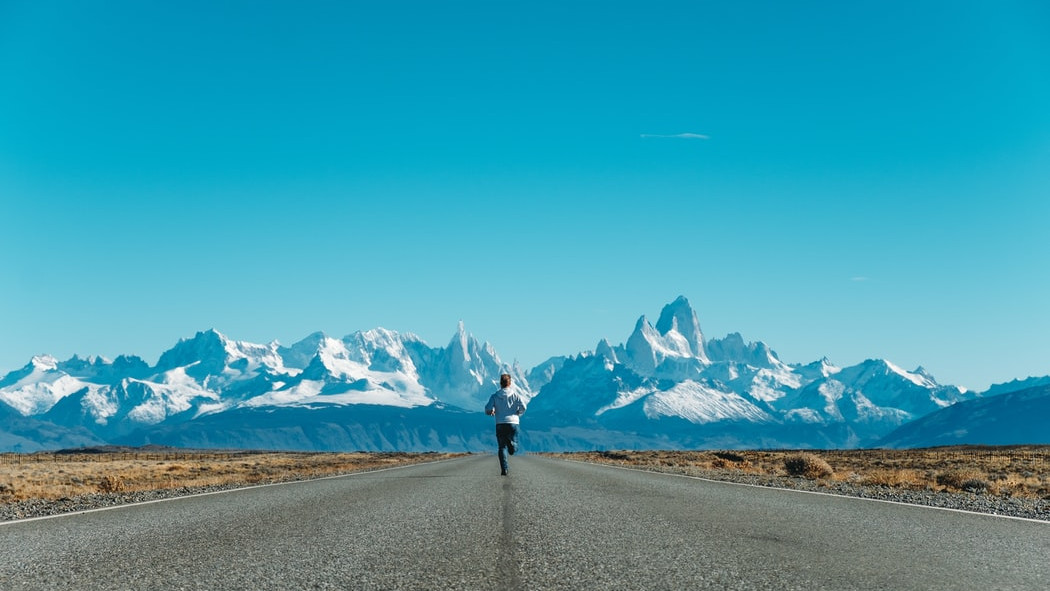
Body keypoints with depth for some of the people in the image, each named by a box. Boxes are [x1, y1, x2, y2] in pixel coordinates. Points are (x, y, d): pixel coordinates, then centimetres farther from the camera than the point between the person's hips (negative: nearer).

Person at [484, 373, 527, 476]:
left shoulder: (495, 396, 4)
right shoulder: (515, 395, 4)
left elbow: (488, 409, -5)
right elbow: (523, 407, -8)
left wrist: (492, 412, 18)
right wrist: (518, 413, 13)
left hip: (500, 424, 0)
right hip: (513, 423, 0)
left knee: (502, 447, 7)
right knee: (514, 446, 12)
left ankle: (504, 468, -7)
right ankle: (511, 444, -23)